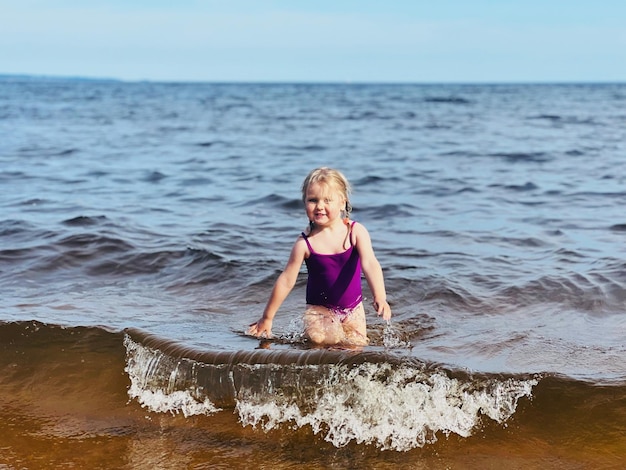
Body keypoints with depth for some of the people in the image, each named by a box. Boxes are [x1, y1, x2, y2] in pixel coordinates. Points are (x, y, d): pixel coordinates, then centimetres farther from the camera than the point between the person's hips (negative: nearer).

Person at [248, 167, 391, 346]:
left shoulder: (356, 231, -12)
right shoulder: (305, 242, -13)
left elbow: (370, 264, -24)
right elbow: (286, 281, -8)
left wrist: (380, 297, -41)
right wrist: (267, 318, -3)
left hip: (353, 308, 1)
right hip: (319, 309, -1)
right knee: (317, 338, -23)